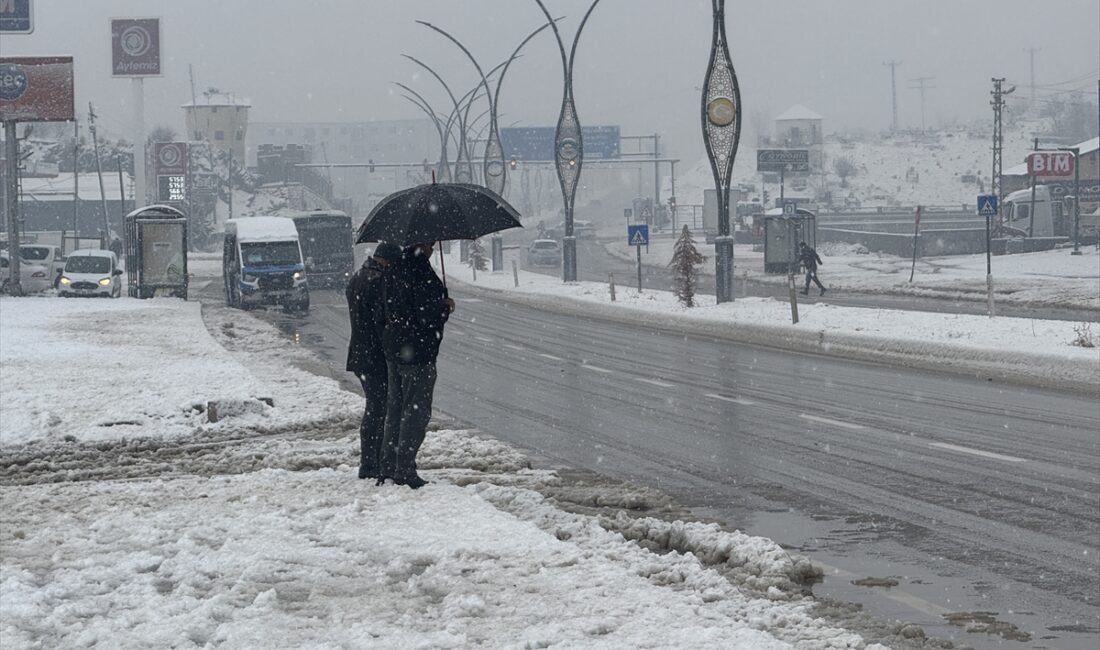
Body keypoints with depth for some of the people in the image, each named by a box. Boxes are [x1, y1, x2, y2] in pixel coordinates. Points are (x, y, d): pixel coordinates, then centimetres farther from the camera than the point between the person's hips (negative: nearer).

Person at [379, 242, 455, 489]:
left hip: (393, 350, 9)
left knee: (395, 409, 16)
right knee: (416, 411, -2)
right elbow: (426, 315, -24)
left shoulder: (397, 271, 9)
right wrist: (446, 306, -3)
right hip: (418, 352, -9)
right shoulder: (420, 273, -19)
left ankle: (388, 468, 20)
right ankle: (405, 471, -3)